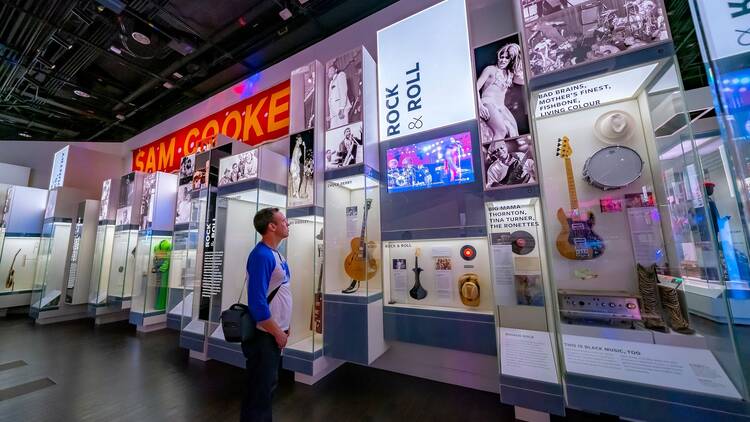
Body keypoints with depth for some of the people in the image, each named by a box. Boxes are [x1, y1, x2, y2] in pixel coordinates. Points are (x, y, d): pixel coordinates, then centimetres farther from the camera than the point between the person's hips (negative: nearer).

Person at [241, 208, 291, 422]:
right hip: (265, 334, -9)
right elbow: (257, 302, -26)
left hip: (275, 331, 9)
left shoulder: (275, 253, 6)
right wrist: (277, 332, -17)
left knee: (269, 383, 23)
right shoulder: (261, 255, -23)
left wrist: (283, 327, 14)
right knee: (260, 388, 10)